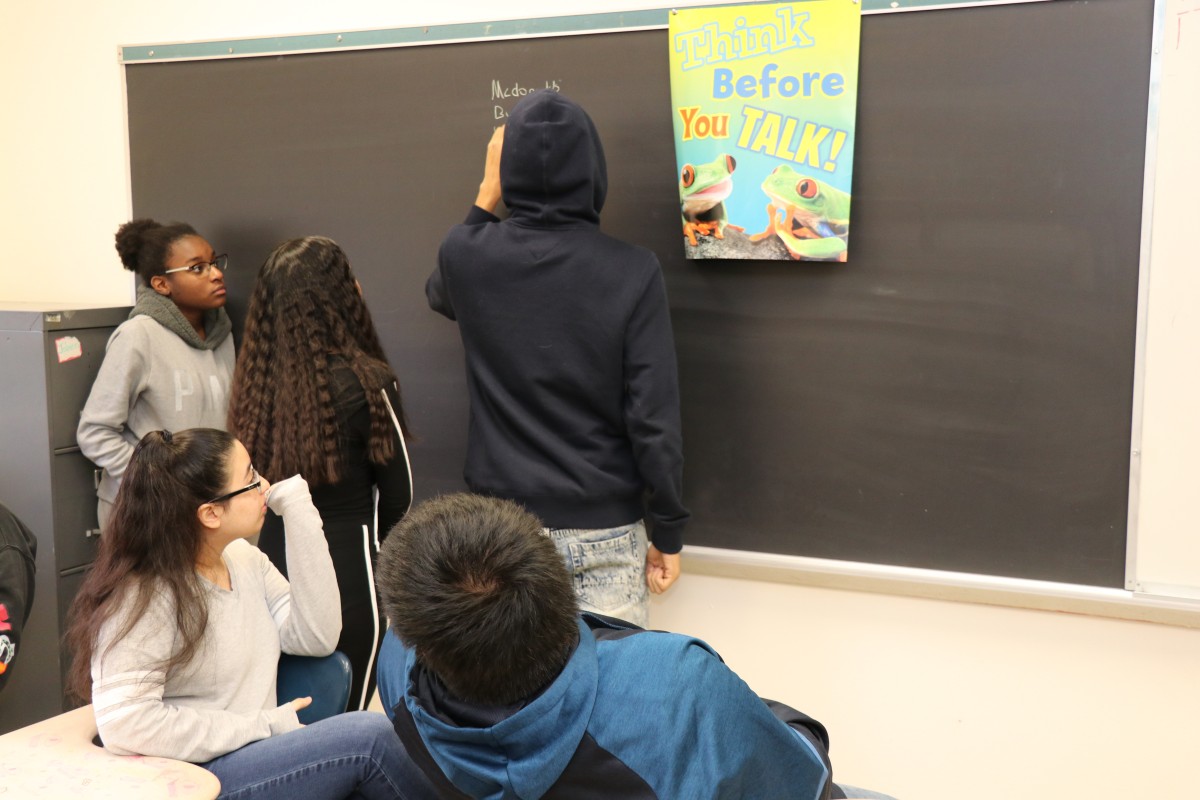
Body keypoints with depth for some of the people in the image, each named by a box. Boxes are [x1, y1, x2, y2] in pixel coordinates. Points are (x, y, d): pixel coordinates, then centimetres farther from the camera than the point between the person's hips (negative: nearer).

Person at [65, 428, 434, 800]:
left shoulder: (244, 556, 5)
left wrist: (299, 512, -8)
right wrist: (265, 725, -18)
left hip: (258, 752, 7)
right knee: (369, 734, -21)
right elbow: (124, 724, -23)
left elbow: (316, 638, -5)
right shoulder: (143, 595, -16)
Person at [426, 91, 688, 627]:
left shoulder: (468, 256, -5)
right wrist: (667, 532, 0)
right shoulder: (632, 272, -11)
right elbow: (654, 419, -11)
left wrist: (486, 194, 21)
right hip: (605, 528, -2)